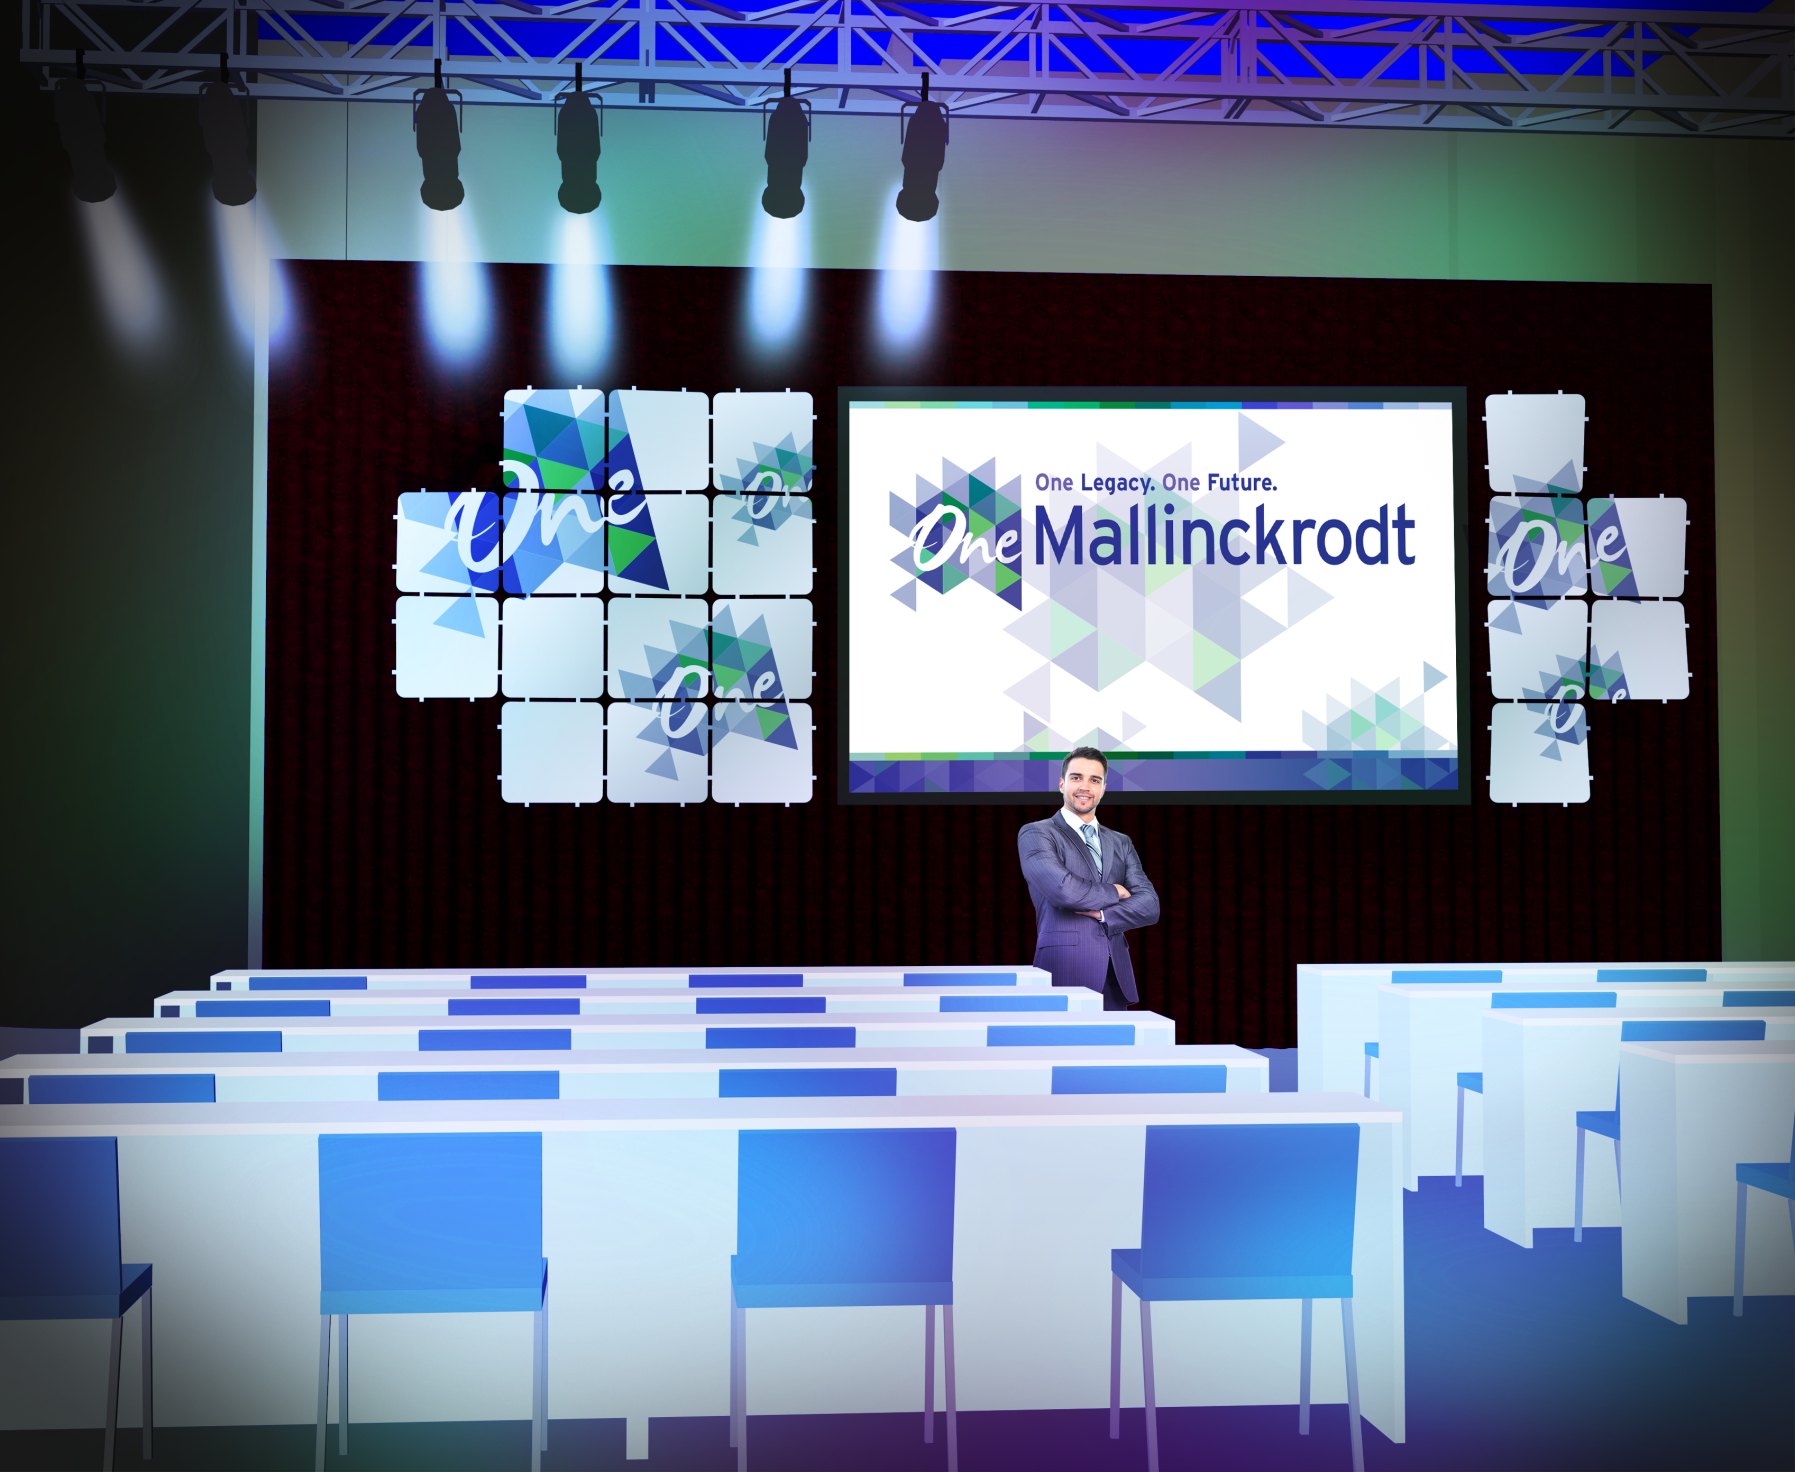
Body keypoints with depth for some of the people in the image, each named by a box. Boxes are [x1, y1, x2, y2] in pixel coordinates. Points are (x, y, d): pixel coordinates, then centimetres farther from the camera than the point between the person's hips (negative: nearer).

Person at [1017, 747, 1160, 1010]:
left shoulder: (1121, 844, 21)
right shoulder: (1035, 834, 4)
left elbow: (1150, 906, 9)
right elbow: (1062, 889, -14)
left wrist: (1104, 914, -8)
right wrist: (1112, 893, 1)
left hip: (1115, 977, 5)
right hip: (1066, 970, -5)